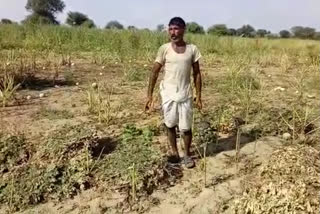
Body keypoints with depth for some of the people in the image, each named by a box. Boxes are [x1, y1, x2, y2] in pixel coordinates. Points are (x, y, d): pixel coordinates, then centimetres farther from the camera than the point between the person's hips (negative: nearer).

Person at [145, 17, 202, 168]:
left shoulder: (192, 49, -1)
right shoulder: (164, 49, -4)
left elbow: (197, 74, 4)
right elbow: (154, 73, -1)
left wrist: (198, 96, 1)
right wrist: (149, 96, -4)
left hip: (185, 95, 0)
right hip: (168, 94, 0)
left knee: (185, 128, 4)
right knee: (170, 125, 11)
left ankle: (187, 154, 26)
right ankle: (174, 153, 29)